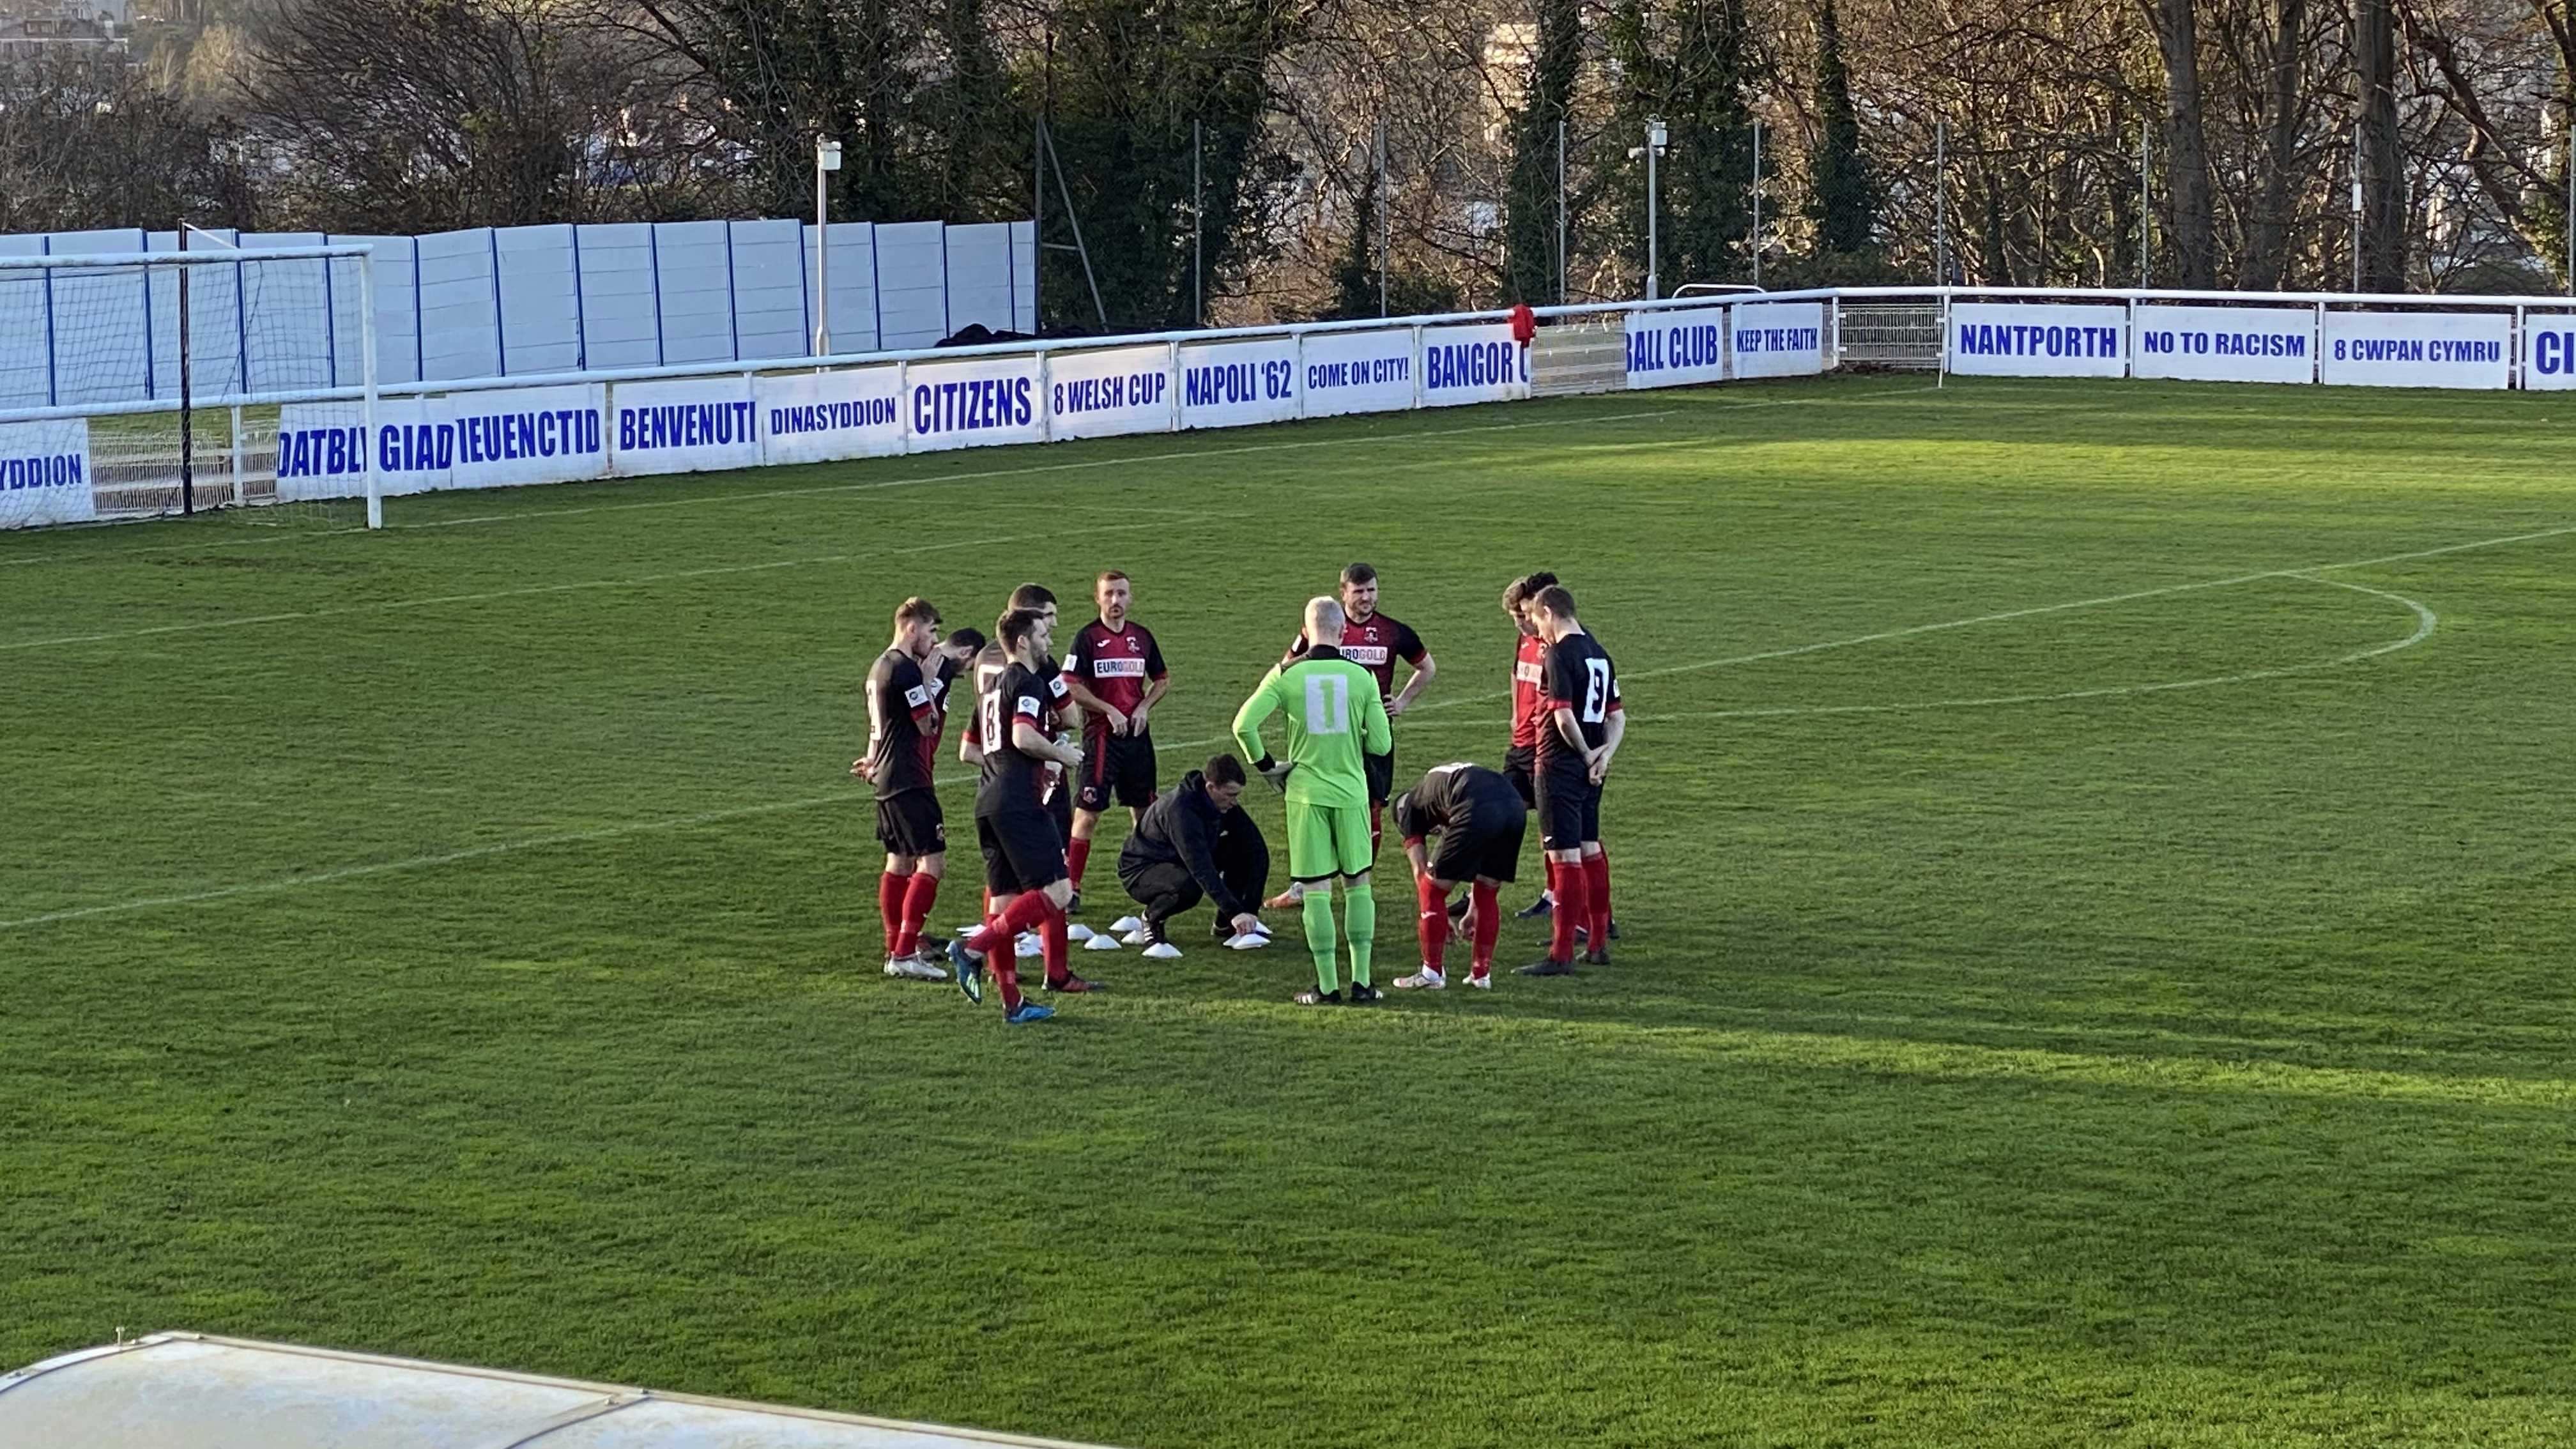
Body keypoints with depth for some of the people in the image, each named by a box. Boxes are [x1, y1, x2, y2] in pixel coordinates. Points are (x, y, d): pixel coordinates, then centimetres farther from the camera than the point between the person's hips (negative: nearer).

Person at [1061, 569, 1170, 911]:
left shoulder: (1142, 636, 9)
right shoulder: (1087, 637, -5)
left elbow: (1163, 681, 18)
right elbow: (1071, 688, -10)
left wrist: (1144, 707, 1)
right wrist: (1110, 711, -15)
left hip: (1138, 734, 5)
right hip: (1101, 736, -5)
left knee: (1144, 811, 10)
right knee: (1088, 814, -6)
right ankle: (1072, 888, -3)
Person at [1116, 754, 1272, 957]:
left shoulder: (1226, 804, -9)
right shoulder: (1181, 810, -32)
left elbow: (1257, 850, -10)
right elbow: (1202, 870, -38)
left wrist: (1249, 909, -19)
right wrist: (1235, 912, -42)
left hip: (1179, 864, 7)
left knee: (1246, 850, -11)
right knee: (1187, 886, -40)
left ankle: (1225, 925, 3)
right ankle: (1153, 921, -8)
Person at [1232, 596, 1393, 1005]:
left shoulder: (1286, 675, -5)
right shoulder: (1361, 677, -3)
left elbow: (1244, 724, -11)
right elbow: (1381, 744, -2)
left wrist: (1265, 764, 4)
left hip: (1306, 793, -1)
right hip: (1351, 792, 1)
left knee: (1317, 890, 3)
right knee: (1358, 885, 12)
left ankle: (1327, 986, 3)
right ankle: (1361, 982, 10)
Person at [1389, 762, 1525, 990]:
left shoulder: (1409, 807, 27)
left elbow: (1420, 870, 23)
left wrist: (1440, 919, 31)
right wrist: (1474, 910, 49)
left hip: (1477, 814, -6)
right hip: (1515, 807, 6)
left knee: (1434, 891, 12)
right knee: (1488, 894, 24)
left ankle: (1431, 974, 16)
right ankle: (1481, 974, 28)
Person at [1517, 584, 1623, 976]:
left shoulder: (1560, 654, -15)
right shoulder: (1599, 654, 11)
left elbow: (1564, 717, -22)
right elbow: (1617, 716, 13)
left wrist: (1586, 754, -8)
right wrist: (1605, 753, -1)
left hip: (1560, 766, -8)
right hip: (1590, 771, 8)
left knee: (1565, 857, -7)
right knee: (1590, 851, 16)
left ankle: (1562, 954, -5)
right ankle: (1599, 944, 22)